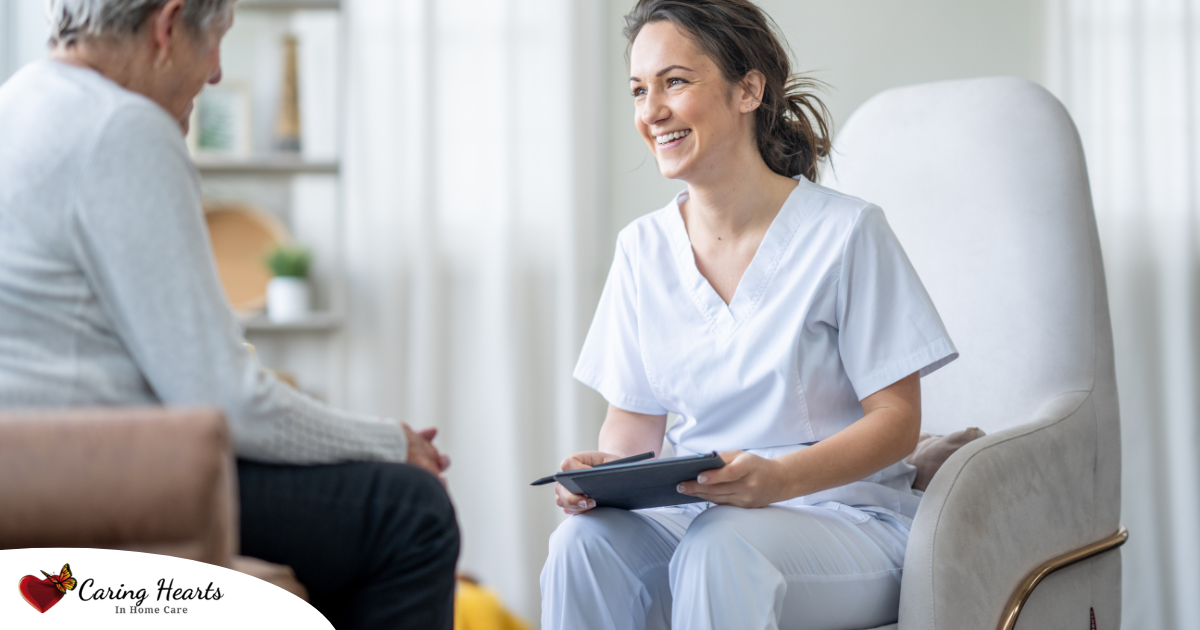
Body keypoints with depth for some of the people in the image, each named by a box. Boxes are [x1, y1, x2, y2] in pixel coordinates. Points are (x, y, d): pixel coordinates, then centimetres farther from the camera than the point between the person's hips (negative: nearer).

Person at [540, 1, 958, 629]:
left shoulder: (845, 231, -8)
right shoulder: (642, 248, 8)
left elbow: (897, 418, -8)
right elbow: (634, 417, 12)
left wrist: (776, 479, -26)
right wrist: (605, 469, -13)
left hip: (844, 519, -4)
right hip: (692, 512, 4)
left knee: (718, 550, -37)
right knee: (583, 542, -28)